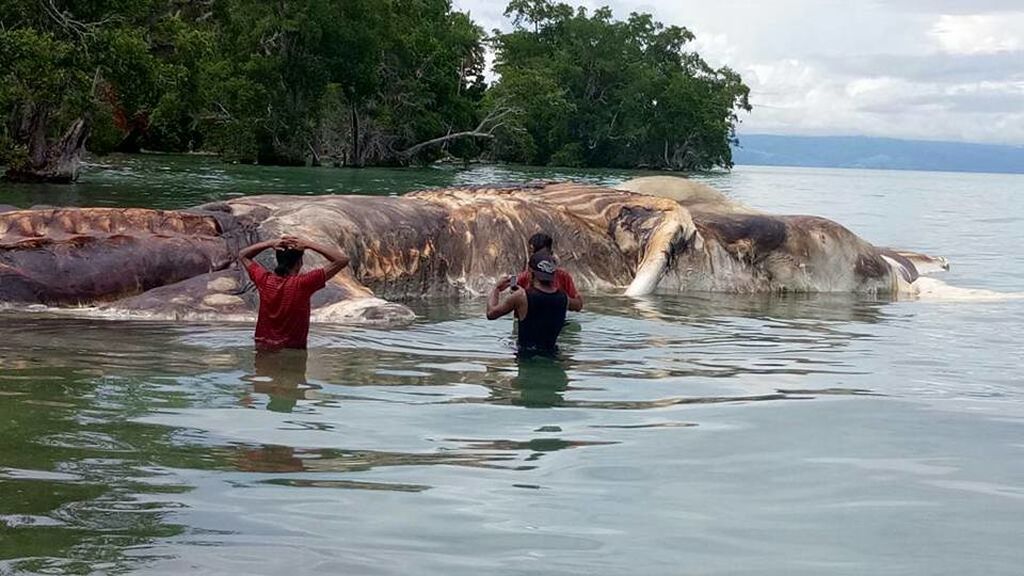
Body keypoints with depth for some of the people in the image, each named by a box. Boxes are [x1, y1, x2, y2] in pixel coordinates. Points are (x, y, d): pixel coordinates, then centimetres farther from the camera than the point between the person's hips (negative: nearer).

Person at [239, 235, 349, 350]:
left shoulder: (264, 280, -7)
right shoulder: (302, 284, -18)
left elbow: (243, 255, 14)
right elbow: (342, 260, -16)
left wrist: (270, 243, -2)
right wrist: (308, 245, -14)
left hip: (262, 349, 4)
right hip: (292, 353, -4)